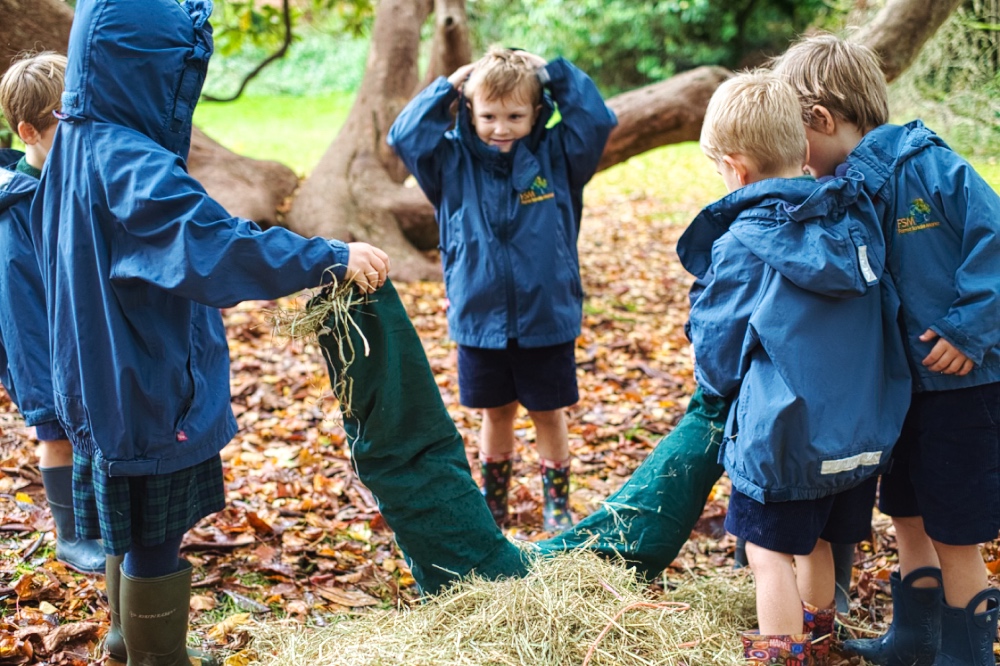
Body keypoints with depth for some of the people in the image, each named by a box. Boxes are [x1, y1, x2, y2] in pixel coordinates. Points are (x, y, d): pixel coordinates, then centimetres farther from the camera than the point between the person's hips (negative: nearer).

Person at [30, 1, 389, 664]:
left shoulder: (80, 145, 6)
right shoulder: (127, 164, -26)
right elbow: (217, 245, -37)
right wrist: (332, 257, -37)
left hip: (109, 381, 10)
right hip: (148, 389, -10)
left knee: (137, 526, 25)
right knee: (156, 537, 6)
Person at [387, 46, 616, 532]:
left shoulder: (556, 155, -4)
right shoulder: (454, 163, -2)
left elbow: (598, 119, -14)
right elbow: (405, 136, -12)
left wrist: (552, 71, -12)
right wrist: (447, 87, -11)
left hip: (547, 318, -1)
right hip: (480, 319, 1)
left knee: (549, 415, 12)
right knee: (496, 413, 18)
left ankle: (558, 506, 30)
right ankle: (492, 504, 35)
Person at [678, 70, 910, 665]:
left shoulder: (740, 245, -15)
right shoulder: (856, 219, 0)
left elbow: (716, 351, -2)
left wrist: (722, 383, 19)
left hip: (783, 431, -6)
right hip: (863, 429, 6)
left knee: (771, 549, 9)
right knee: (817, 541, 22)